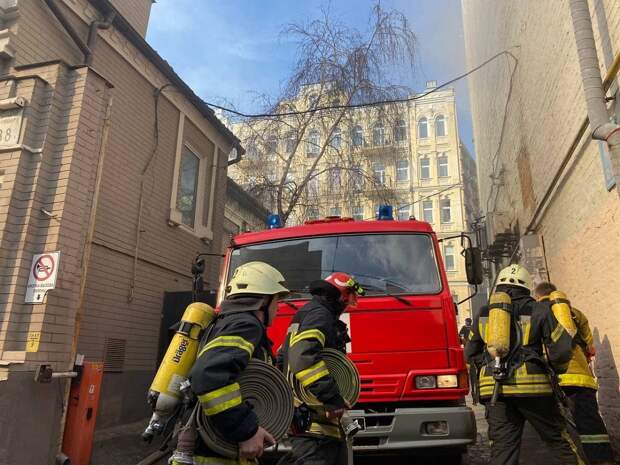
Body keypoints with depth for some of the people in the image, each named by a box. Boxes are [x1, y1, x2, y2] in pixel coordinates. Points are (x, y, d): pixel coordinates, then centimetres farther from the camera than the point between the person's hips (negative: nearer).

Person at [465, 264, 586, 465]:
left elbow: (471, 354, 17)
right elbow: (561, 348, 0)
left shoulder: (482, 316, 14)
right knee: (559, 440, 14)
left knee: (502, 448, 6)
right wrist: (555, 369, 19)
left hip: (493, 389, 3)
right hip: (532, 386, -2)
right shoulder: (538, 310, 5)